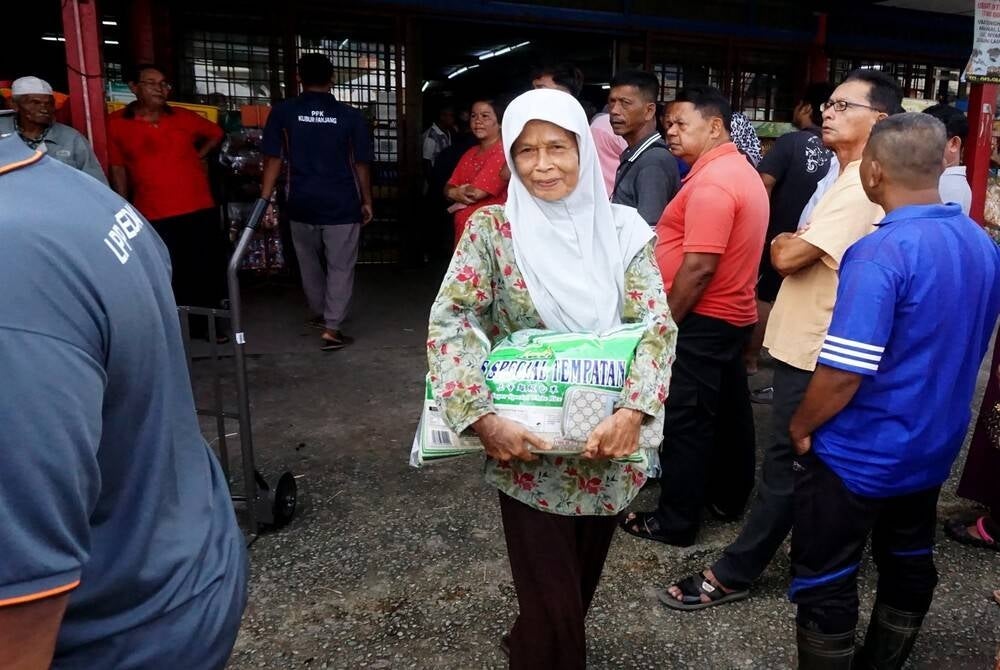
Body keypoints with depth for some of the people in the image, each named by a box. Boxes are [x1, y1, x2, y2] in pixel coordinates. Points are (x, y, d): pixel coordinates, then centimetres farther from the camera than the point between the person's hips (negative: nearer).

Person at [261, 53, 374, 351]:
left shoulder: (282, 112, -2)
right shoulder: (351, 116, -3)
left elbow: (273, 159, -4)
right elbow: (361, 164, 1)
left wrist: (265, 200, 1)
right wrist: (367, 201, 11)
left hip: (302, 204, 2)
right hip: (342, 204, -2)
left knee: (310, 264, 20)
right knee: (340, 267, 5)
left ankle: (320, 314, 38)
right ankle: (332, 330, 0)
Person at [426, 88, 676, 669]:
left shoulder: (624, 228, -3)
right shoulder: (492, 228, -8)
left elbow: (658, 324, -9)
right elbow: (450, 320, -15)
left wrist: (631, 412, -24)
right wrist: (483, 418, -27)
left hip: (610, 443, 4)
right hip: (527, 448, -3)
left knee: (582, 581, 24)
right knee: (551, 602, 7)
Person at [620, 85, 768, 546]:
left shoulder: (711, 182, -21)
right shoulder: (741, 171, 13)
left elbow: (698, 268, -25)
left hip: (701, 320, -10)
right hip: (732, 315, 10)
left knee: (685, 421, -1)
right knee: (728, 411, 18)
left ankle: (675, 521, 11)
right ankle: (729, 496, 34)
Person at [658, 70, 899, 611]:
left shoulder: (860, 189, -21)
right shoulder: (852, 180, 14)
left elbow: (788, 257, -24)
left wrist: (782, 242, -4)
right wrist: (792, 244, 0)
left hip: (812, 352, -10)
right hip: (809, 344, 10)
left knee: (785, 465, 0)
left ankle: (732, 575, 11)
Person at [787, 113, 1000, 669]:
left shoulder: (882, 252, -26)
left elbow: (844, 372, -28)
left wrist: (801, 426, -10)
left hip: (859, 454, -8)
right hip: (933, 446, 9)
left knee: (825, 584, 8)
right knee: (909, 563, 24)